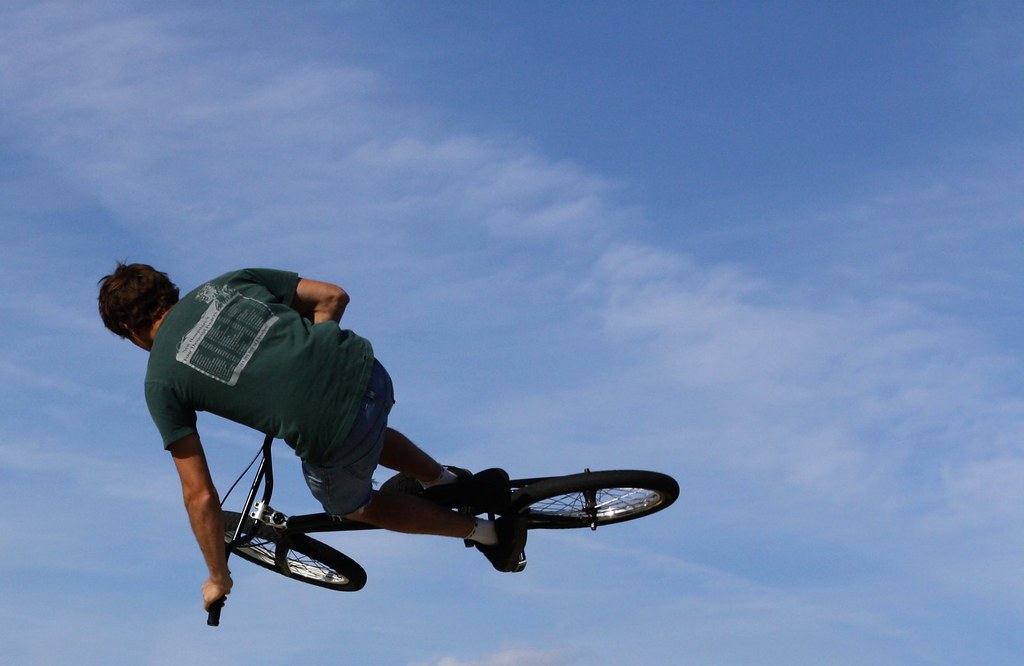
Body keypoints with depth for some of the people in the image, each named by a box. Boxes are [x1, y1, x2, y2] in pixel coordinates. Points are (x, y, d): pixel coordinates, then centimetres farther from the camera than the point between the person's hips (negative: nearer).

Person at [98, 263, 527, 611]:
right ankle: (453, 482, 38)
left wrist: (217, 579, 16)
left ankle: (484, 532, 32)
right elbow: (333, 297, 16)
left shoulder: (161, 382, 5)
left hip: (329, 434, -5)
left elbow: (200, 495, 4)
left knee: (352, 506, 31)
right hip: (368, 371, 5)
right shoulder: (228, 282, 16)